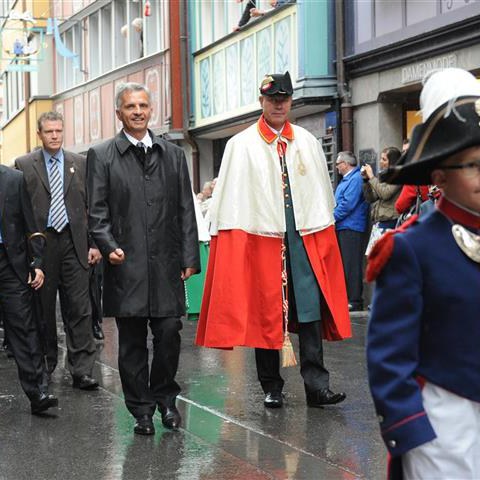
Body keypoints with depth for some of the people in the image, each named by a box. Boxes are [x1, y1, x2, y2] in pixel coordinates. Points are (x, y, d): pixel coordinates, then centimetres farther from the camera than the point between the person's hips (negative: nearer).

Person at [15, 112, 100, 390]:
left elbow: (92, 206, 8)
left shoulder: (80, 164, 9)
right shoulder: (24, 165, 5)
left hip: (74, 243, 0)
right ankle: (46, 363, 22)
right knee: (43, 308, 8)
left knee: (79, 309, -4)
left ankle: (82, 371, -5)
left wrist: (95, 243, 1)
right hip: (41, 244, 0)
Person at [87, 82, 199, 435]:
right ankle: (141, 409, 14)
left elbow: (186, 210, 11)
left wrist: (190, 257, 5)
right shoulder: (102, 156, 6)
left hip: (167, 264, 2)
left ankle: (165, 397, 19)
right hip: (126, 264, -2)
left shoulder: (173, 155, 13)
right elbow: (97, 212, 2)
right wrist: (109, 246, -13)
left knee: (169, 334, -2)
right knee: (132, 340, 4)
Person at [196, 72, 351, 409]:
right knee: (264, 314, 3)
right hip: (260, 238, -2)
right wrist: (233, 242, -8)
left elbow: (322, 194, 14)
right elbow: (231, 201, 0)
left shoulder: (308, 143, 12)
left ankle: (317, 385, -6)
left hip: (305, 238, 2)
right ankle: (272, 388, 13)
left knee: (311, 310, -6)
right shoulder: (241, 146, 3)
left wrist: (325, 238, 8)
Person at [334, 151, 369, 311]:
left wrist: (332, 217, -11)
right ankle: (346, 297, 17)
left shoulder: (355, 179, -13)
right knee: (343, 264, 12)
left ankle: (355, 301, -7)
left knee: (351, 265, -8)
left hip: (351, 228, -10)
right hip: (342, 227, 10)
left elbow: (347, 205, -20)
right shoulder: (345, 179, 20)